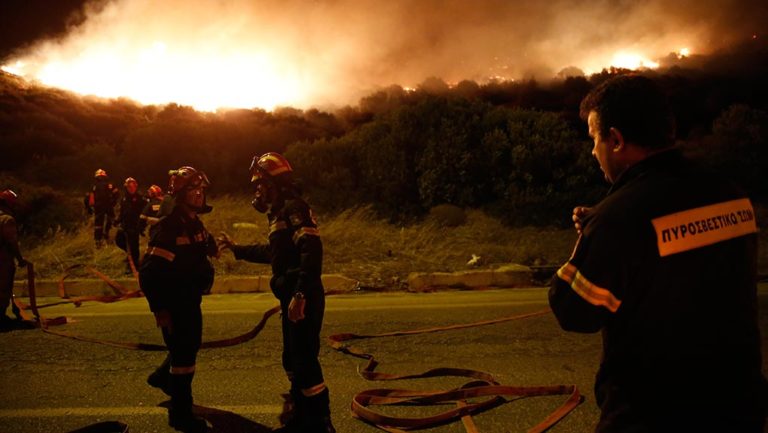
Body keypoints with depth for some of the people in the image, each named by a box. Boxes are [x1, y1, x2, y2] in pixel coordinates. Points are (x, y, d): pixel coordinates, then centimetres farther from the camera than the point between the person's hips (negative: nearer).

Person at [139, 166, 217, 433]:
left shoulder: (195, 223, 6)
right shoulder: (170, 227, -22)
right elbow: (149, 272, -26)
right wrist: (159, 309, -25)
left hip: (191, 300, 9)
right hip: (175, 303, -9)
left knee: (189, 346, 24)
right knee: (183, 353, -1)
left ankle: (162, 377, 50)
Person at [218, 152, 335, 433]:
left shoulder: (293, 208, -13)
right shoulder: (280, 211, 19)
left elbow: (312, 252, -25)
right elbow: (273, 252, 34)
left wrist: (300, 294, -30)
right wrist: (236, 249, 41)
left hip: (303, 299, -10)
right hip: (292, 298, 10)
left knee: (305, 360, -7)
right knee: (292, 359, 16)